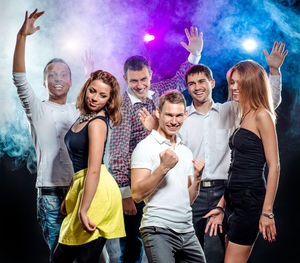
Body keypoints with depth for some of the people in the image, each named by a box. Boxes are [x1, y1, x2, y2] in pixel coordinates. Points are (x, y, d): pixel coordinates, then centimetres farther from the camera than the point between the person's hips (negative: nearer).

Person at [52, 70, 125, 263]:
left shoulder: (97, 123, -13)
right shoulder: (84, 118, 13)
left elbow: (94, 170, -20)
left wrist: (82, 210, -22)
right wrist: (69, 198, 21)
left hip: (97, 189, -9)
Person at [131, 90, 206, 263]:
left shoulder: (186, 151, 16)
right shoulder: (146, 147, -4)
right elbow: (137, 195, -13)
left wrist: (197, 177, 1)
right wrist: (163, 168, -21)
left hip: (187, 231, 7)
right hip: (158, 230, -6)